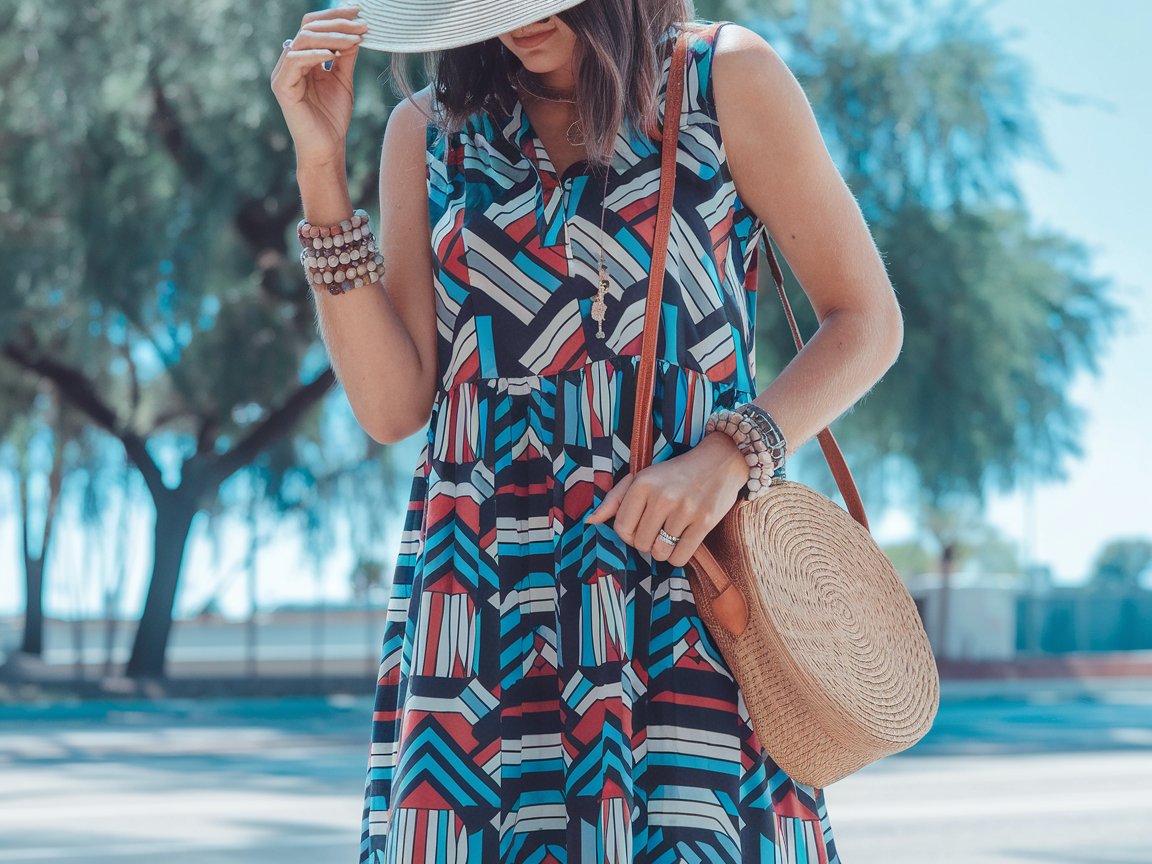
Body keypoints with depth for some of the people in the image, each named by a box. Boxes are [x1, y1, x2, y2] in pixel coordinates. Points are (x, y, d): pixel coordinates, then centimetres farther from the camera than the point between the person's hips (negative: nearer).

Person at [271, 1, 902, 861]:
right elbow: (391, 404, 1)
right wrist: (323, 173, -4)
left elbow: (868, 322, 3)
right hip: (480, 597, 2)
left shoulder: (728, 77, 3)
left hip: (688, 571, -2)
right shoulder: (430, 130, 10)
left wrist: (728, 454, -13)